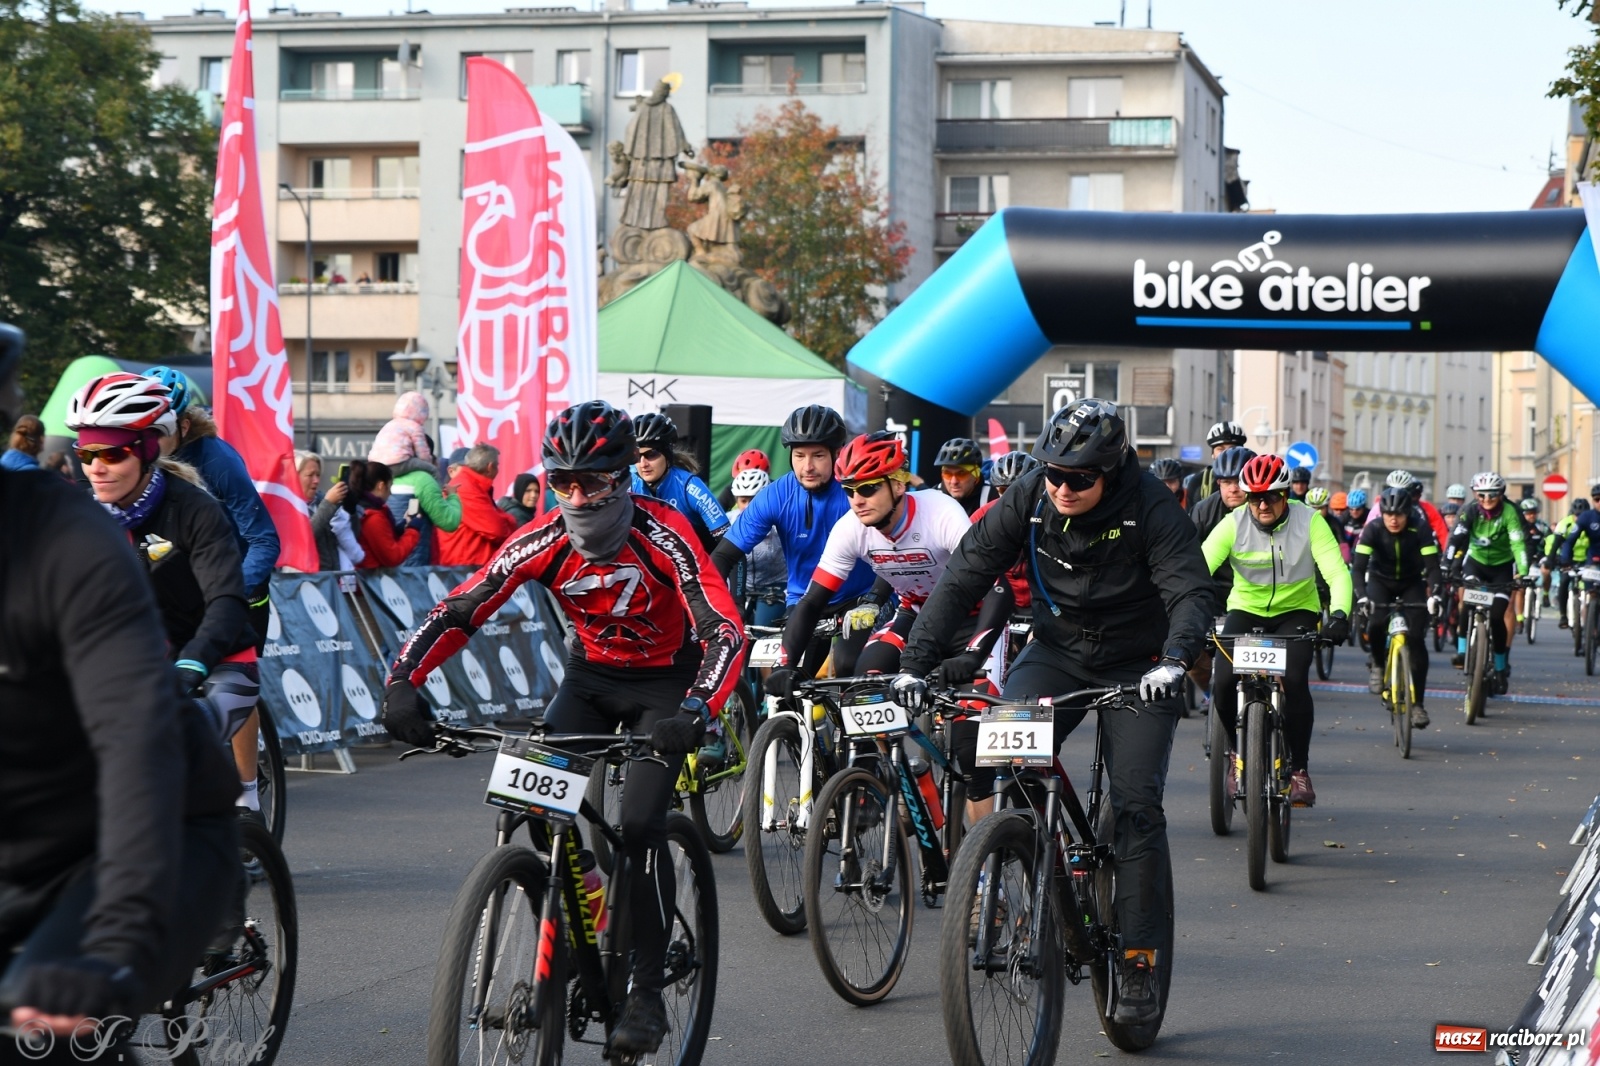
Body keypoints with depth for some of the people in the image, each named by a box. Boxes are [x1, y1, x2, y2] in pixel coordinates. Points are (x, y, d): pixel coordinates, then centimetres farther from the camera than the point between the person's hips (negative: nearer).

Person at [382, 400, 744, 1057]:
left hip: (663, 680, -4)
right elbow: (458, 611, -20)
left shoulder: (663, 534, -28)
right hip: (589, 676, 4)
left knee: (639, 825, -18)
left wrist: (694, 712, -54)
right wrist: (402, 682, -36)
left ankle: (648, 992, -6)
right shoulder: (544, 541, -19)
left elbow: (725, 632, -36)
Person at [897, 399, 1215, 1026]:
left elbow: (1190, 592, -29)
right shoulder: (1028, 501, -14)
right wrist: (916, 662, -22)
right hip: (1057, 650, 3)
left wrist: (1175, 661, -48)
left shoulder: (1152, 510, -21)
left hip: (1137, 667, -3)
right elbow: (962, 579, -13)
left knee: (1137, 807, -12)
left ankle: (1142, 966, -6)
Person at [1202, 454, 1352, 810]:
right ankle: (1236, 749, 9)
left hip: (1296, 611, -1)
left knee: (1294, 680, -26)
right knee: (1224, 681, -21)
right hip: (1246, 610, 1)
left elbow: (1337, 573, -24)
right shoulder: (1234, 525, -15)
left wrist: (1339, 613, -42)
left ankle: (1299, 769, -8)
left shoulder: (1309, 521, -17)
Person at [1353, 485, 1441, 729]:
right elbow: (1358, 568, -29)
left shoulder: (1420, 531, -23)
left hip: (1412, 583, 0)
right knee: (1376, 623, -29)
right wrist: (1362, 596, -45)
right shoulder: (1373, 530, -23)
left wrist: (1434, 593, -45)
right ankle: (1377, 664, 2)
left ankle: (1417, 703, -7)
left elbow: (1432, 566, -27)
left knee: (1416, 639, -14)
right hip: (1381, 581, 0)